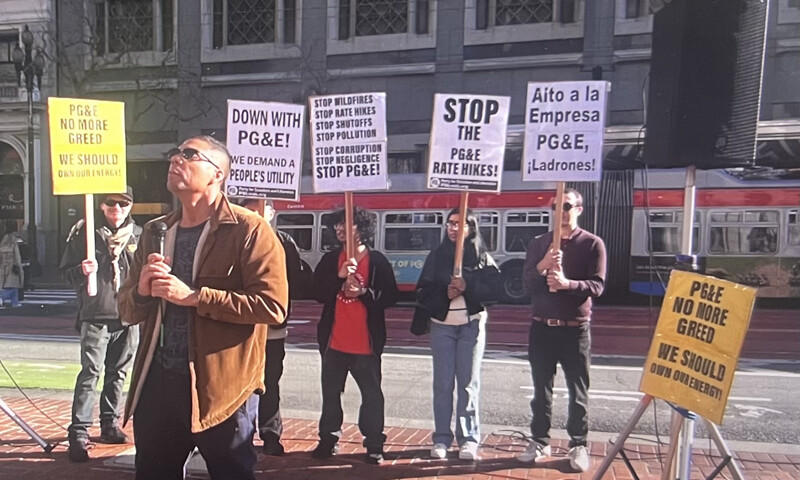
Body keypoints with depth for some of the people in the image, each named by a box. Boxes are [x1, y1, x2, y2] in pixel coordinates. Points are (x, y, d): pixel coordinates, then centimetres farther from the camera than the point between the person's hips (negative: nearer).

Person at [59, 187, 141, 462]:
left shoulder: (138, 235, 9)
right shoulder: (85, 232, 1)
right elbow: (66, 271, 2)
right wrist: (81, 272, -19)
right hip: (96, 315, -3)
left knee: (118, 373, 11)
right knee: (90, 372, -8)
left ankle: (110, 425, 24)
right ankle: (78, 433, -1)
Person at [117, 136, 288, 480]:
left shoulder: (249, 230, -10)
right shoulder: (155, 232, 12)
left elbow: (272, 306, -19)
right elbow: (127, 309, 16)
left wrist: (194, 296, -21)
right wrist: (142, 290, -7)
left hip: (221, 385, -6)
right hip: (157, 381, 7)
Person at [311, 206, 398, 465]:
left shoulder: (378, 260, -3)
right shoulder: (330, 259, 4)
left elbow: (391, 296, -5)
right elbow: (318, 293, -5)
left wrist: (365, 292, -20)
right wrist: (339, 277, -21)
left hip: (366, 343, -3)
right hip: (334, 341, 3)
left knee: (372, 395, 5)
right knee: (330, 394, 14)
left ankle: (374, 444, 18)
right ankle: (328, 439, 29)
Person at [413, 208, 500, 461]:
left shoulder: (482, 257, 2)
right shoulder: (437, 255, 4)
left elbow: (494, 289, -7)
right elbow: (422, 291, 0)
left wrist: (468, 287, -21)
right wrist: (444, 293, -18)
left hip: (472, 326, -1)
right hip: (441, 326, 1)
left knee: (468, 382, 3)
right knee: (442, 383, 4)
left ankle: (469, 439, 11)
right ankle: (441, 438, 12)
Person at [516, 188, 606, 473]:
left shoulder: (592, 243, -1)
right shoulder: (538, 244, 8)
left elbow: (597, 285, -9)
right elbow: (526, 282, 0)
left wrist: (567, 283, -26)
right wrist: (542, 266, -19)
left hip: (575, 328, -2)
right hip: (541, 326, 3)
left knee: (578, 391, 5)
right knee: (541, 389, 9)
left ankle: (578, 445, 17)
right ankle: (539, 442, 20)